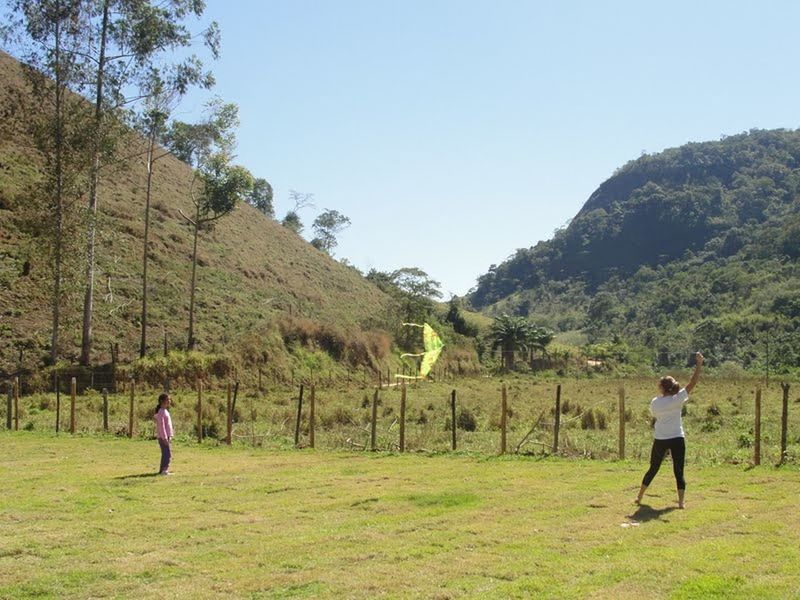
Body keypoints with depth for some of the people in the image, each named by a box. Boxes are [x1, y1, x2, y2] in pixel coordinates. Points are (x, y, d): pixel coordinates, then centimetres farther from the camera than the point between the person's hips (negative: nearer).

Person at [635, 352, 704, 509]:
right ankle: (681, 502, -3)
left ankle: (639, 497, 21)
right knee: (679, 471, 4)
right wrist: (699, 364, -6)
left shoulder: (655, 402, -3)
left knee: (653, 469, 15)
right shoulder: (678, 399, -9)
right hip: (677, 439, -2)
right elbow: (692, 383, -9)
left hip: (660, 440, 2)